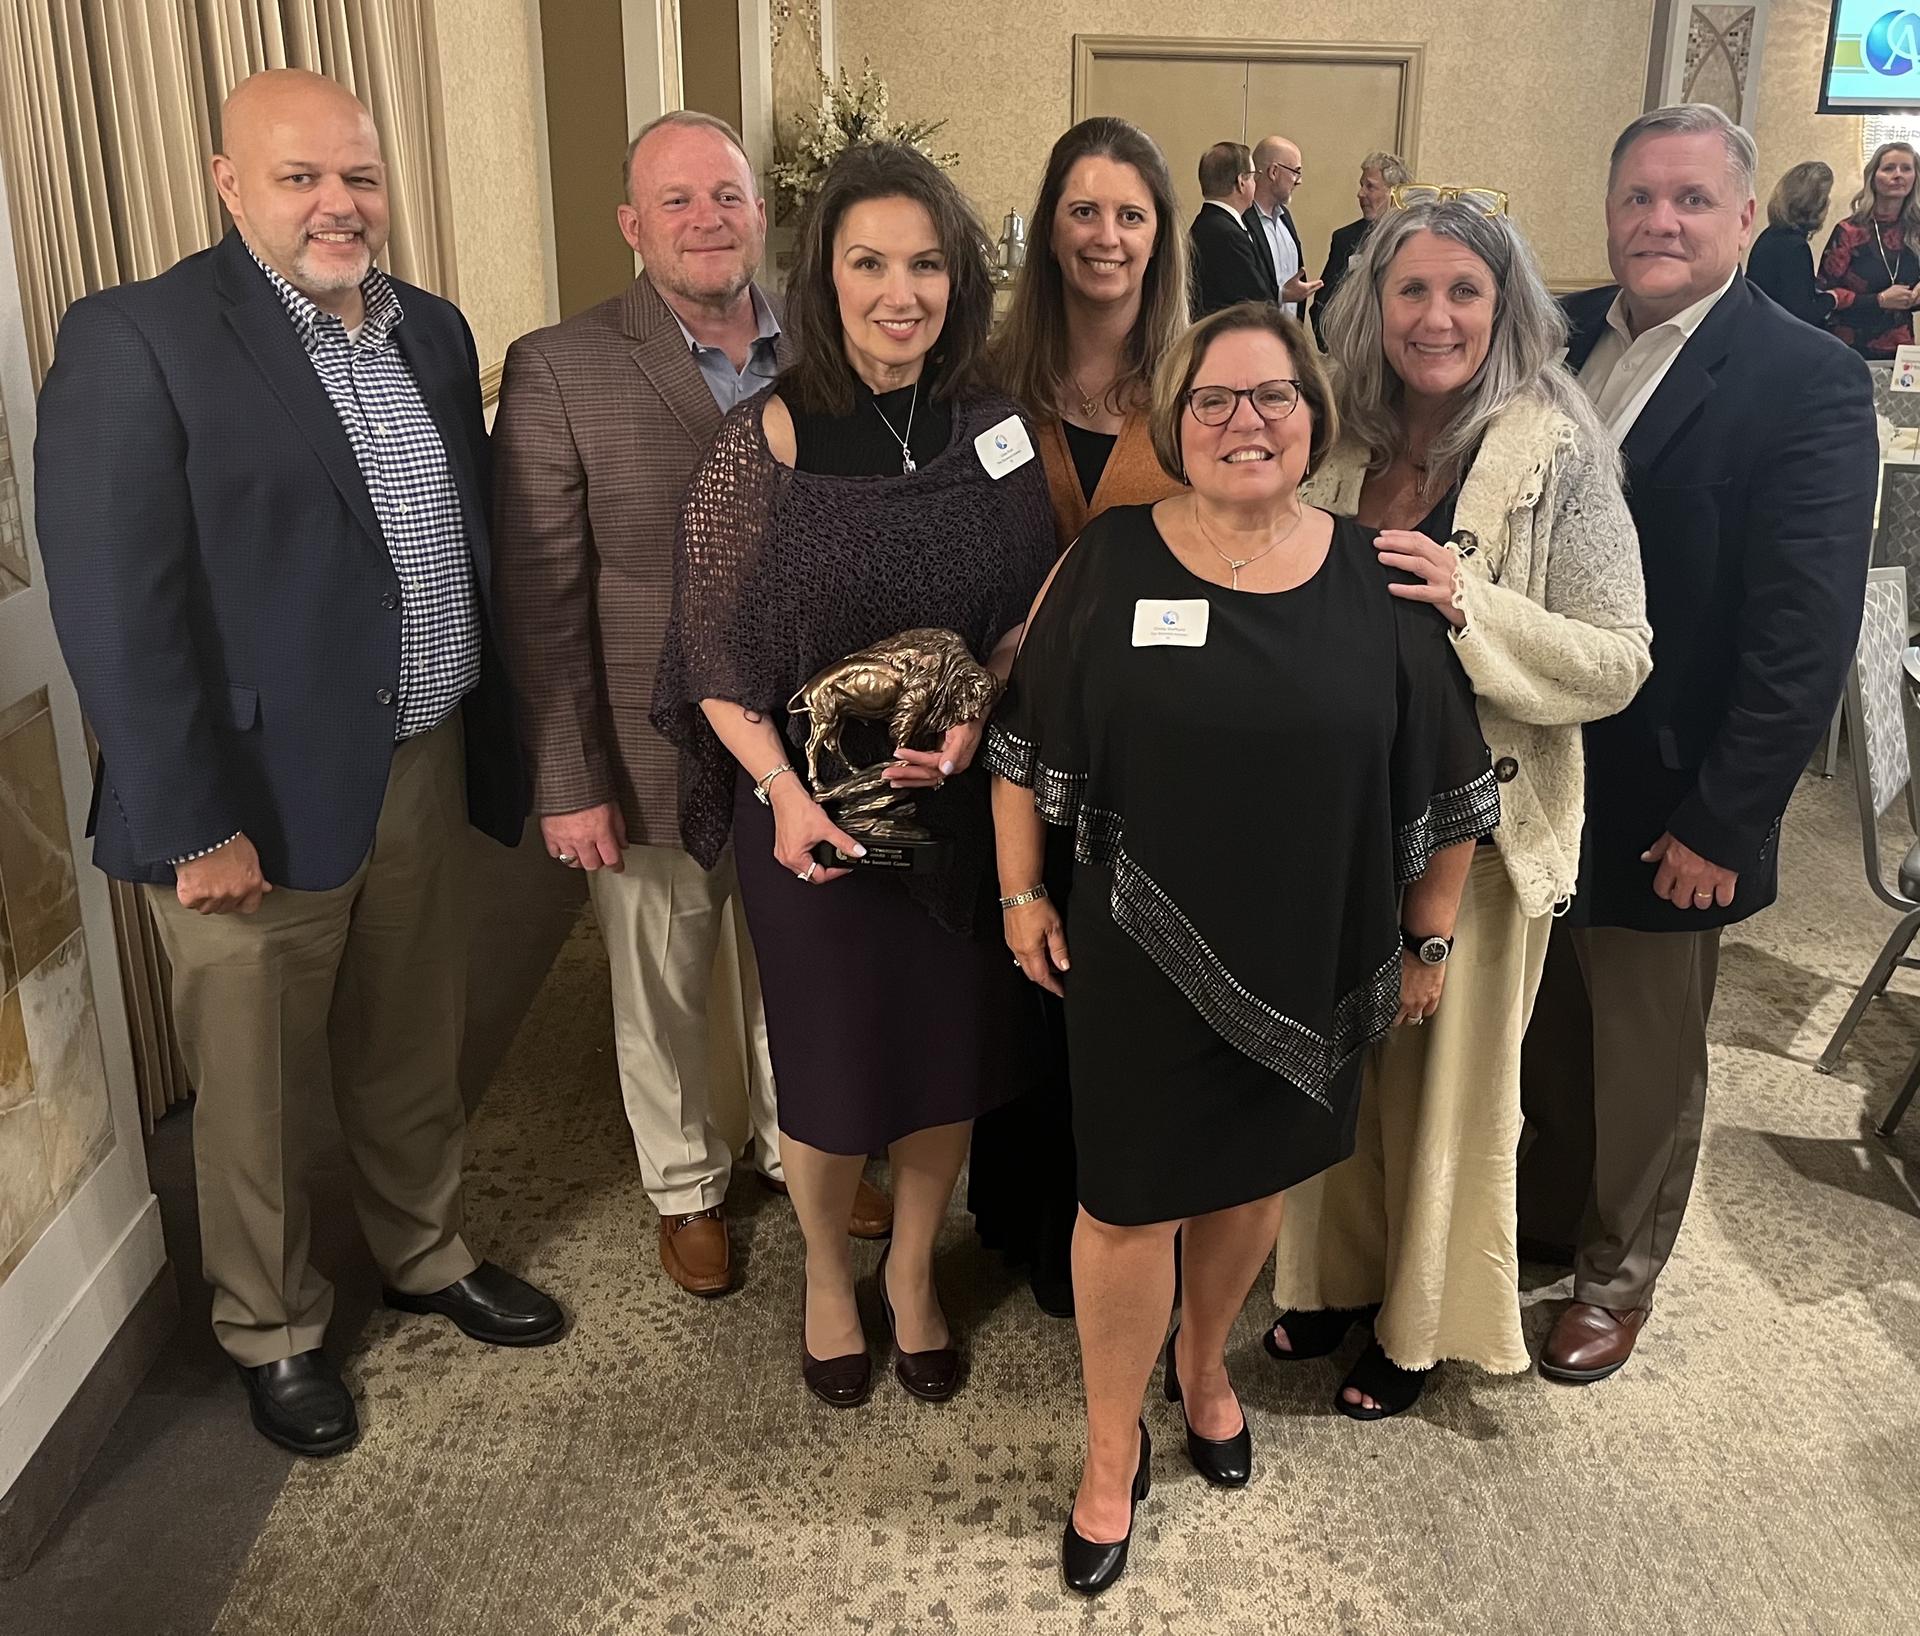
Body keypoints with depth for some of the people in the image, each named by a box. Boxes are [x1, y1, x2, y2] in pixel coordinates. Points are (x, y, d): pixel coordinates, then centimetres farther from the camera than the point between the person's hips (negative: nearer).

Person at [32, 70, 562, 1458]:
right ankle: (274, 1333, 35)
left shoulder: (433, 330, 8)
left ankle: (428, 1252, 45)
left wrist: (496, 751, 9)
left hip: (425, 771, 5)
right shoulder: (136, 341, -12)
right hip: (258, 801, -5)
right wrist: (196, 824, -17)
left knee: (416, 1053, 21)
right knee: (256, 1092, 13)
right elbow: (114, 605, -16)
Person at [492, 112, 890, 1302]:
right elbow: (540, 599, -11)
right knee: (664, 1001, 16)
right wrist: (570, 784, -12)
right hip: (654, 764, -2)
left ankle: (799, 1146, 47)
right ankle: (687, 1186, 41)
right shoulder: (560, 371, -11)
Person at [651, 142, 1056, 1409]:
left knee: (955, 1046, 15)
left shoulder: (994, 429, -2)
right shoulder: (766, 439, -11)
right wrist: (783, 791, -20)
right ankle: (828, 1275, 42)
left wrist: (976, 716, -13)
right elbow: (715, 653, -8)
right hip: (814, 807, -3)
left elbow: (1035, 606, 4)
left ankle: (912, 1270, 42)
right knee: (834, 1057, 12)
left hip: (964, 800, 3)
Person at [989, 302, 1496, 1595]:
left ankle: (1204, 1362, 49)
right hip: (1141, 955, -1)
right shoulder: (1111, 562, -7)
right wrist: (1023, 894, 0)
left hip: (1311, 959, 2)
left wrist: (1430, 940, 6)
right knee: (1130, 1201, 6)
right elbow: (1029, 746, 0)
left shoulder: (1379, 581, -5)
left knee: (1255, 1176, 19)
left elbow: (1446, 787, 2)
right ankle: (1115, 1446, 30)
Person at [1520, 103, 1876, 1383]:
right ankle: (1542, 1207, 44)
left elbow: (1806, 632, -16)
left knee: (1648, 1057, 15)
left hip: (1659, 803, -4)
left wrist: (1723, 819, -17)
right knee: (1540, 1025, 20)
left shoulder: (1809, 381, -12)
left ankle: (1618, 1276, 36)